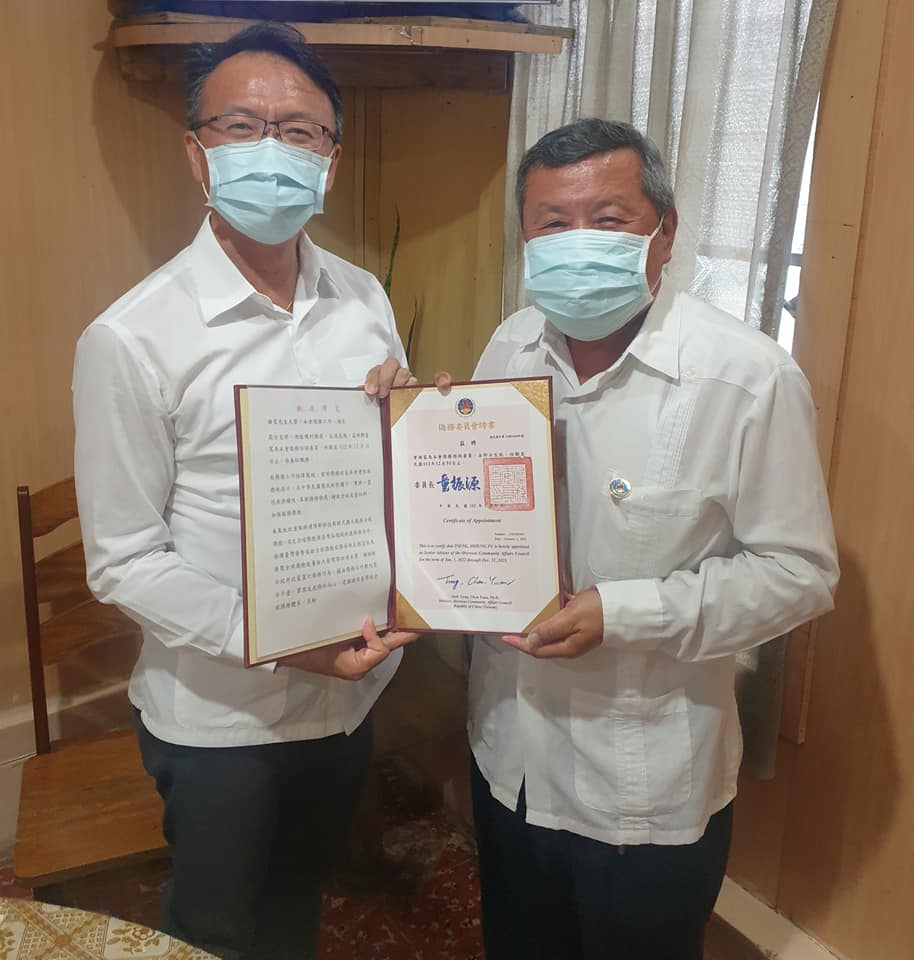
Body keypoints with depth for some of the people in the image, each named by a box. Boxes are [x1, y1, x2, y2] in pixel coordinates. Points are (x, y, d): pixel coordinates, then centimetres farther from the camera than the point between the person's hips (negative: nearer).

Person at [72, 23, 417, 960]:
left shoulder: (365, 299, -3)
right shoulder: (132, 339, -20)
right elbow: (123, 564, -16)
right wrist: (277, 643, -27)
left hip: (350, 689, 5)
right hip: (219, 716, -4)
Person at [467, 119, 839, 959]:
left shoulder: (749, 377, -20)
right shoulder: (511, 348, -1)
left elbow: (799, 571, -16)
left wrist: (623, 613, -25)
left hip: (648, 791, -5)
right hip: (508, 756, 6)